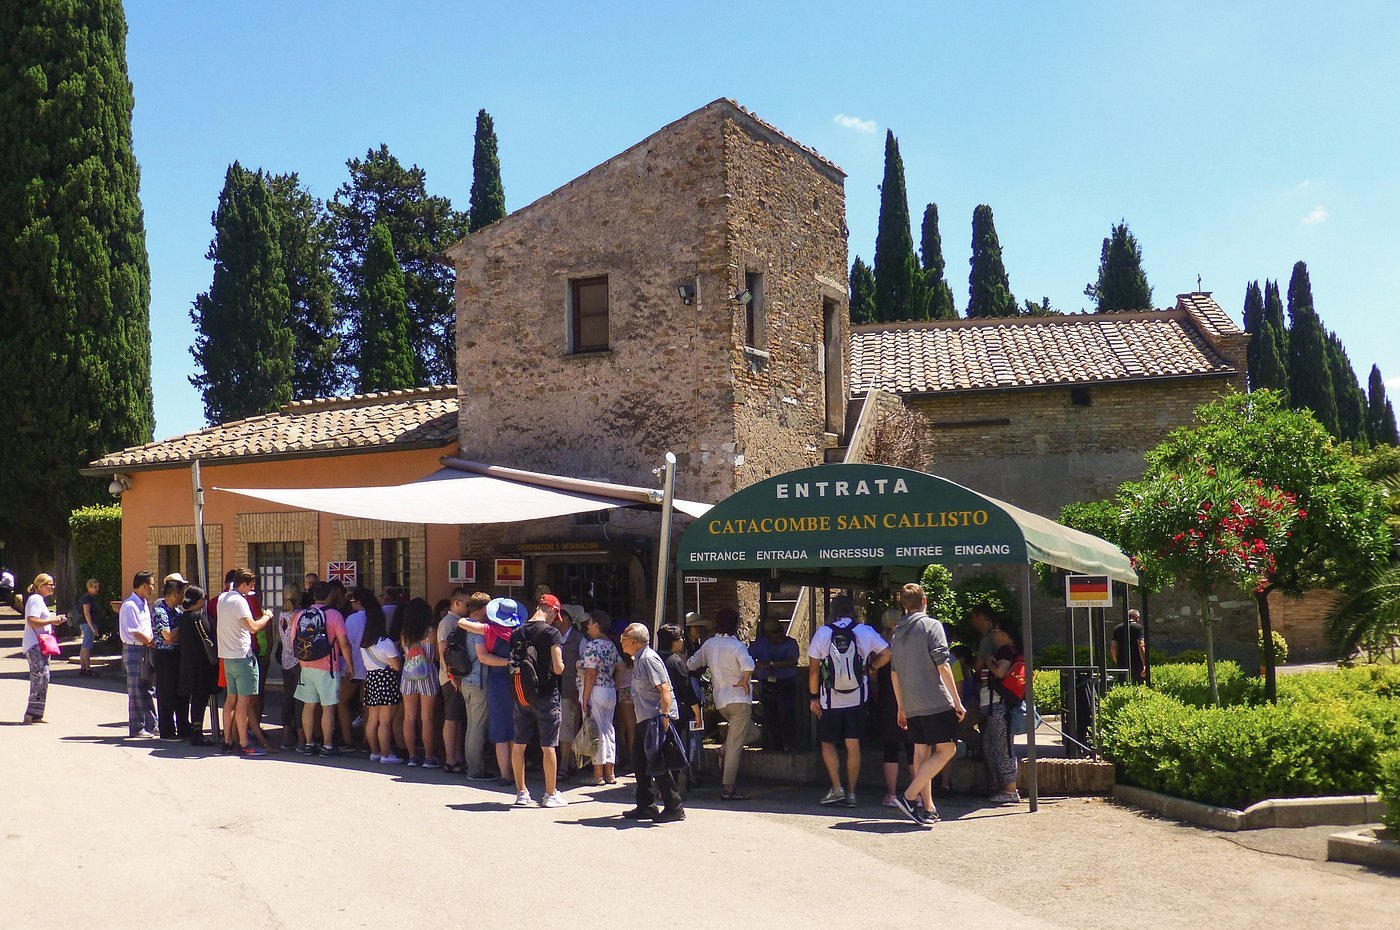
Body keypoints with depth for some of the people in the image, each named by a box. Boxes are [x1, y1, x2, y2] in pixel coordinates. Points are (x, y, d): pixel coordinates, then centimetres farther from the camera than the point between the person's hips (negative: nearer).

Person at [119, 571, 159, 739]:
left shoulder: (145, 604, 15)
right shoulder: (129, 605, -13)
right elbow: (135, 632, -18)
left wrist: (151, 642, 0)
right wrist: (150, 642, -10)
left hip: (146, 649, 9)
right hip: (134, 650, -9)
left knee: (148, 689, 12)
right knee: (136, 691, -4)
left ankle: (150, 725, 19)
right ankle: (136, 729, 2)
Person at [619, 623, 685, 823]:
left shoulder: (649, 659, -14)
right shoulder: (637, 660, 17)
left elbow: (664, 688, -22)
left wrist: (664, 716, -29)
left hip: (657, 718, -10)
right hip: (645, 720, 10)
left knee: (657, 764, -8)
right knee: (639, 761, 13)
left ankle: (674, 808, -1)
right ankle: (646, 807, 22)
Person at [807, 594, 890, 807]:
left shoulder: (822, 634, -3)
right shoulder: (865, 632, -1)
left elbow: (813, 670, -3)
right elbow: (887, 653, -4)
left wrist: (814, 697, 5)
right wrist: (870, 668, 12)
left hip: (830, 701, -1)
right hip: (857, 699, 1)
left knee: (828, 743, 13)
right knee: (853, 745, 8)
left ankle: (837, 789, 2)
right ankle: (851, 792, 10)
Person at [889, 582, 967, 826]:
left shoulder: (897, 633, 13)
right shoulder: (931, 625, -6)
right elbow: (942, 667, -12)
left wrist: (901, 707, 24)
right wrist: (957, 701, -8)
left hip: (912, 705, 7)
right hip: (936, 701, -7)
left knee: (922, 752, 11)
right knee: (946, 749, -3)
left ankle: (929, 808, 10)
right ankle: (909, 795, -13)